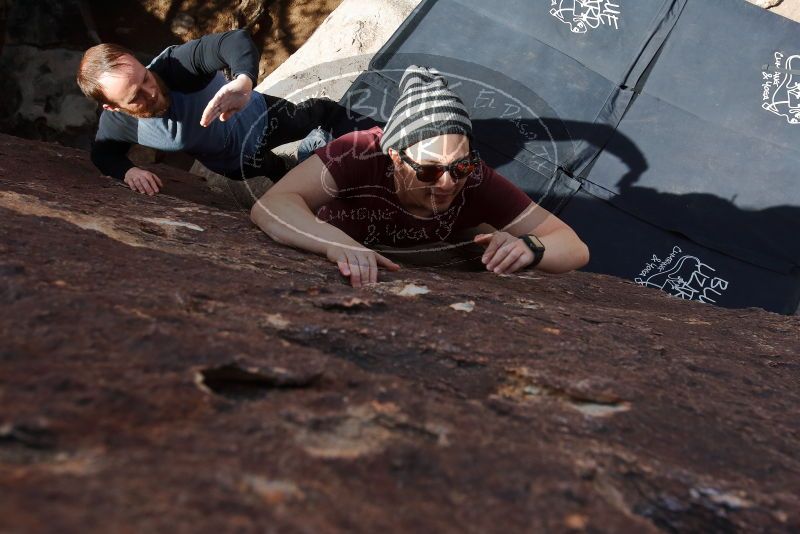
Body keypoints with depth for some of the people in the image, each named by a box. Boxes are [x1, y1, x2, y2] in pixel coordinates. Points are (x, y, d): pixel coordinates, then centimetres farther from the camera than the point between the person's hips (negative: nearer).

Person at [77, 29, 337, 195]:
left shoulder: (176, 65, -43)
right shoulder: (116, 122, -30)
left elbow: (237, 41, -52)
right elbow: (102, 152, -9)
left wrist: (243, 82, -75)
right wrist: (128, 171, -33)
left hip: (260, 116, -2)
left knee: (309, 116, 28)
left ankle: (326, 109, 64)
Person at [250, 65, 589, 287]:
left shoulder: (476, 181, -31)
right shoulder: (361, 154, -38)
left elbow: (576, 249, -26)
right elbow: (272, 206, -48)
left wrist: (529, 248, -49)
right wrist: (338, 243, -66)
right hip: (318, 269, -1)